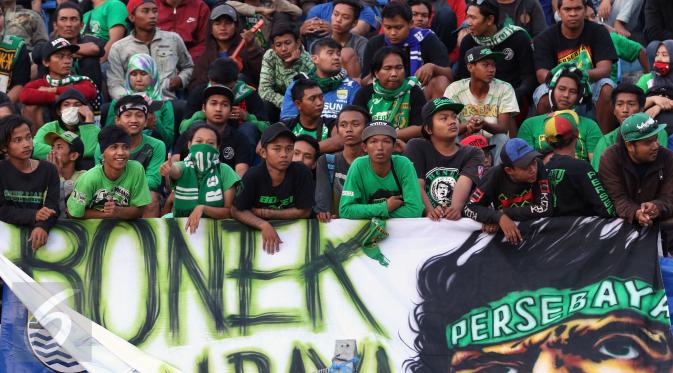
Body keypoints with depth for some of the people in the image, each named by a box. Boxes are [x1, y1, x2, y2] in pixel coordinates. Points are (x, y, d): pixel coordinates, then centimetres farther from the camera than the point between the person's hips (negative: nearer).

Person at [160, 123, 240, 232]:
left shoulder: (224, 171, 0)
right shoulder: (183, 167, 1)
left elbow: (229, 212, -2)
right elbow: (175, 171, -24)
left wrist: (202, 208, -18)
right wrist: (169, 169, -47)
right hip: (181, 226, 1)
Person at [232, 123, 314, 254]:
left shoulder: (302, 173, -15)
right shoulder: (253, 176, -16)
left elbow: (304, 211, -8)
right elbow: (237, 211, -10)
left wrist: (264, 213, -11)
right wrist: (264, 225, -26)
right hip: (258, 230, -1)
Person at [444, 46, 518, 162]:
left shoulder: (504, 89, -5)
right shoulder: (455, 90, -5)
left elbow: (504, 128, -12)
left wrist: (484, 125, -36)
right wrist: (467, 126, -35)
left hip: (493, 144, 0)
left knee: (502, 138, -30)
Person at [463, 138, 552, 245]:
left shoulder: (538, 168, -14)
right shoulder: (495, 176, -14)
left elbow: (546, 209, -19)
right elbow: (469, 208, -15)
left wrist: (504, 212, -22)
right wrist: (499, 217, -32)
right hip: (503, 233, 0)